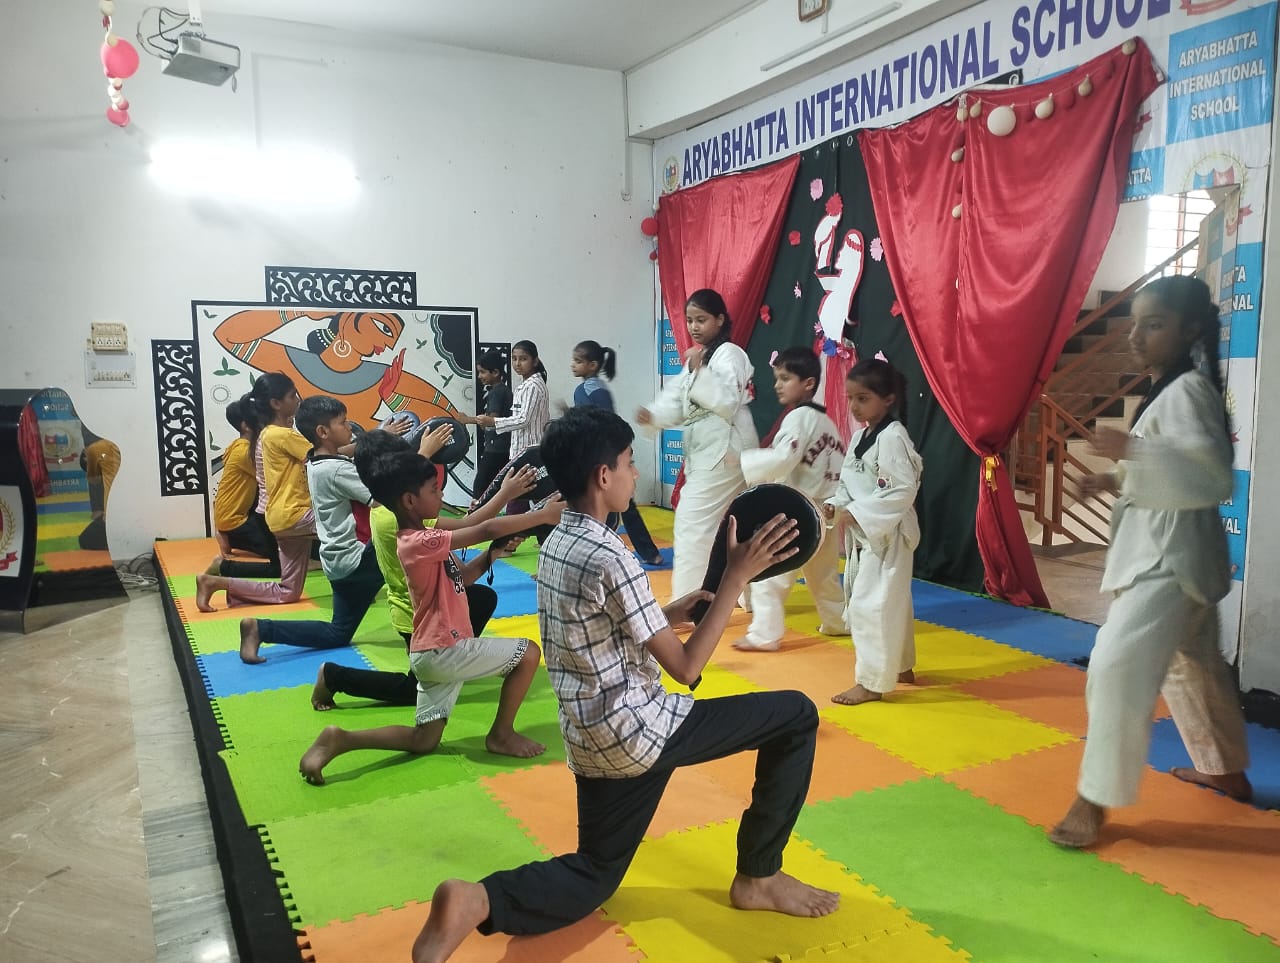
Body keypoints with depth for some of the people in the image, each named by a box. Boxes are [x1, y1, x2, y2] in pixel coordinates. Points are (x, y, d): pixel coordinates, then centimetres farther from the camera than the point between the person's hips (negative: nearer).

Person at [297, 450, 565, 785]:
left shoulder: (421, 538, 11)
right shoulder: (419, 543, -20)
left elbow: (458, 579, 16)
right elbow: (486, 530, -25)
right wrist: (542, 515, -20)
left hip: (435, 652, 9)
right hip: (444, 651, -9)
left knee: (423, 741, 14)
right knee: (528, 652, 0)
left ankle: (341, 739, 7)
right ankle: (501, 735, 9)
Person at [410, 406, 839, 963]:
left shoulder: (554, 545, 5)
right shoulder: (610, 559, -22)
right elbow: (685, 667, -17)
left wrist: (669, 613, 11)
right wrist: (737, 576, -16)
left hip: (592, 738, 8)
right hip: (636, 730, -8)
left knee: (594, 877, 22)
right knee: (796, 716, 3)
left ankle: (477, 901, -3)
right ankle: (757, 878, 14)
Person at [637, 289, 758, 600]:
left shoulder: (729, 354, -11)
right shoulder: (697, 356, 17)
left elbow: (728, 404, -22)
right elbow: (677, 401, 9)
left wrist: (700, 372, -28)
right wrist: (653, 415, -10)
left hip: (724, 450, -10)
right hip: (705, 450, 10)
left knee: (693, 523, -12)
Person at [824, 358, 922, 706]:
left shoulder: (892, 437, -19)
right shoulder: (861, 436, 10)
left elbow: (903, 491, -24)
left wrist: (857, 513, -25)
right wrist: (835, 505, -2)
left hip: (887, 535, -10)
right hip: (864, 534, 10)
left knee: (871, 605, -7)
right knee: (890, 603, 20)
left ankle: (871, 683, 3)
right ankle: (900, 666, 35)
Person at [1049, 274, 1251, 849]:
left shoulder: (1187, 391, -17)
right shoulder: (1169, 390, 14)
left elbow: (1213, 476, -27)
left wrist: (1135, 450, -36)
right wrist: (1121, 482, 10)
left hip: (1173, 556, -11)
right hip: (1163, 552, 11)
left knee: (1119, 666, -17)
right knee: (1192, 663, 25)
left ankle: (1095, 798, -8)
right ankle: (1226, 770, 44)